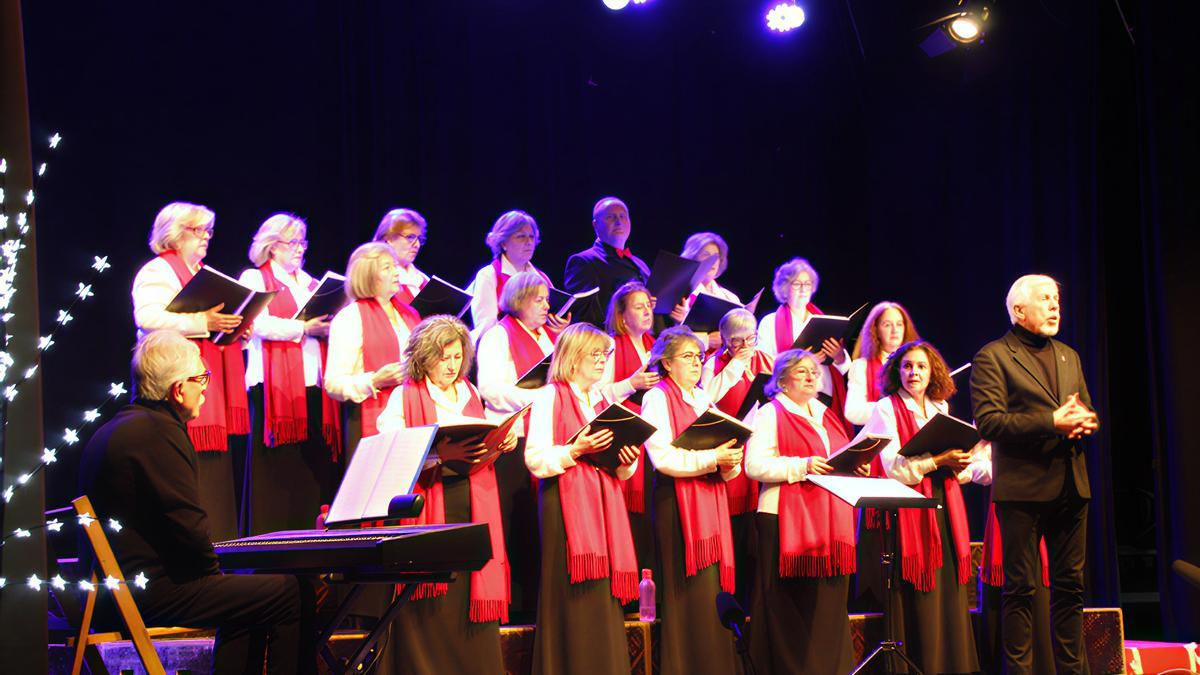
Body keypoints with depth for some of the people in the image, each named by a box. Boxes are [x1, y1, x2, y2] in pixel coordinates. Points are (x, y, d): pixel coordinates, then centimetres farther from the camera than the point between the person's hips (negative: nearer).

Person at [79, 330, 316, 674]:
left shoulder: (113, 430, 16)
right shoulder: (157, 431, -16)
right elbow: (189, 526, -19)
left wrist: (211, 571, 17)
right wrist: (212, 571, -1)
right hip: (152, 592, -11)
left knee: (246, 589, 29)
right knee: (293, 593, -10)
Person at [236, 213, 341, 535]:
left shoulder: (312, 285, 24)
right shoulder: (254, 279, 7)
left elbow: (326, 326, 22)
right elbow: (260, 325, -9)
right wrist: (303, 328, -15)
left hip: (315, 386, 5)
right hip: (276, 385, -5)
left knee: (316, 467, -1)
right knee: (279, 470, -9)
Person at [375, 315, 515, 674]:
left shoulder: (471, 395, 17)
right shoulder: (404, 398, -1)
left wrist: (503, 440, 2)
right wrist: (440, 454, -23)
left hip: (473, 504, 5)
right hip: (427, 506, -5)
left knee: (475, 588, 0)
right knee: (431, 610, -5)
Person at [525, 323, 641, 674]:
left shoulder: (604, 401, 19)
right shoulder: (551, 396, 0)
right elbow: (536, 460, -9)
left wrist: (627, 461, 1)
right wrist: (575, 450, -20)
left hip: (605, 503, 6)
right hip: (567, 503, -6)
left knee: (605, 601, 2)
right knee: (577, 599, -10)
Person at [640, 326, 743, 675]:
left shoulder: (704, 399, 19)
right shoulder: (657, 398, -3)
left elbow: (723, 448, 19)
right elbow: (662, 456, -14)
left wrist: (729, 464, -3)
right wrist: (711, 458, -18)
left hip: (711, 500, 7)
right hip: (679, 505, -7)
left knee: (713, 590, 1)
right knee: (692, 593, -11)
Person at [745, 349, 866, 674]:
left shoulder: (825, 415, 21)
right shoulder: (771, 414, -1)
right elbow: (755, 465, -12)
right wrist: (803, 466, -20)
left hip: (829, 522, 6)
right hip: (787, 523, -6)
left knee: (828, 606, 3)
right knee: (791, 607, -6)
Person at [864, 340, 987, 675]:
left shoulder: (940, 408, 16)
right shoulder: (887, 409, -2)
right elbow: (892, 467, -11)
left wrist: (958, 466, -1)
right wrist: (938, 461, -18)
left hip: (945, 509, 5)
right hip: (911, 511, -5)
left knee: (950, 593, 1)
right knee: (920, 602, -7)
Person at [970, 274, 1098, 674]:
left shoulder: (1068, 356, 18)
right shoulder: (993, 357, -4)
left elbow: (1089, 413, 21)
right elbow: (989, 422, -13)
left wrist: (1084, 422, -5)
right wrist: (1052, 422, -20)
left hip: (1071, 487, 6)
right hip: (1024, 487, -6)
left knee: (1070, 585, 10)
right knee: (1020, 588, -2)